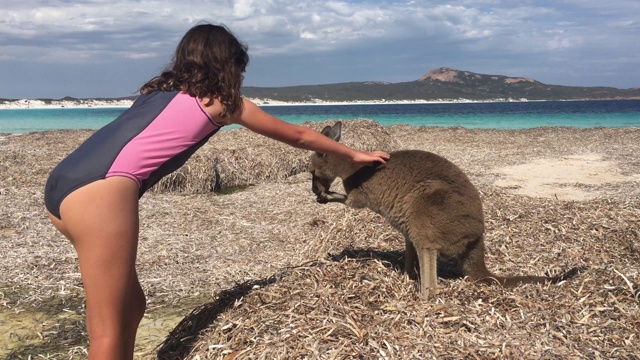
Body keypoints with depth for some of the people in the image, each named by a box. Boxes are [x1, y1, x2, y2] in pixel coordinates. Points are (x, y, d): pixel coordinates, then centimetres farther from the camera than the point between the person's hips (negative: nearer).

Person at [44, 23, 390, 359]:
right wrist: (355, 155, 39)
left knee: (130, 306, 19)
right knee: (109, 330, -1)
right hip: (101, 187, -8)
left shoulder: (161, 88, 27)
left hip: (65, 182, 8)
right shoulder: (225, 102, 13)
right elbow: (299, 135, 25)